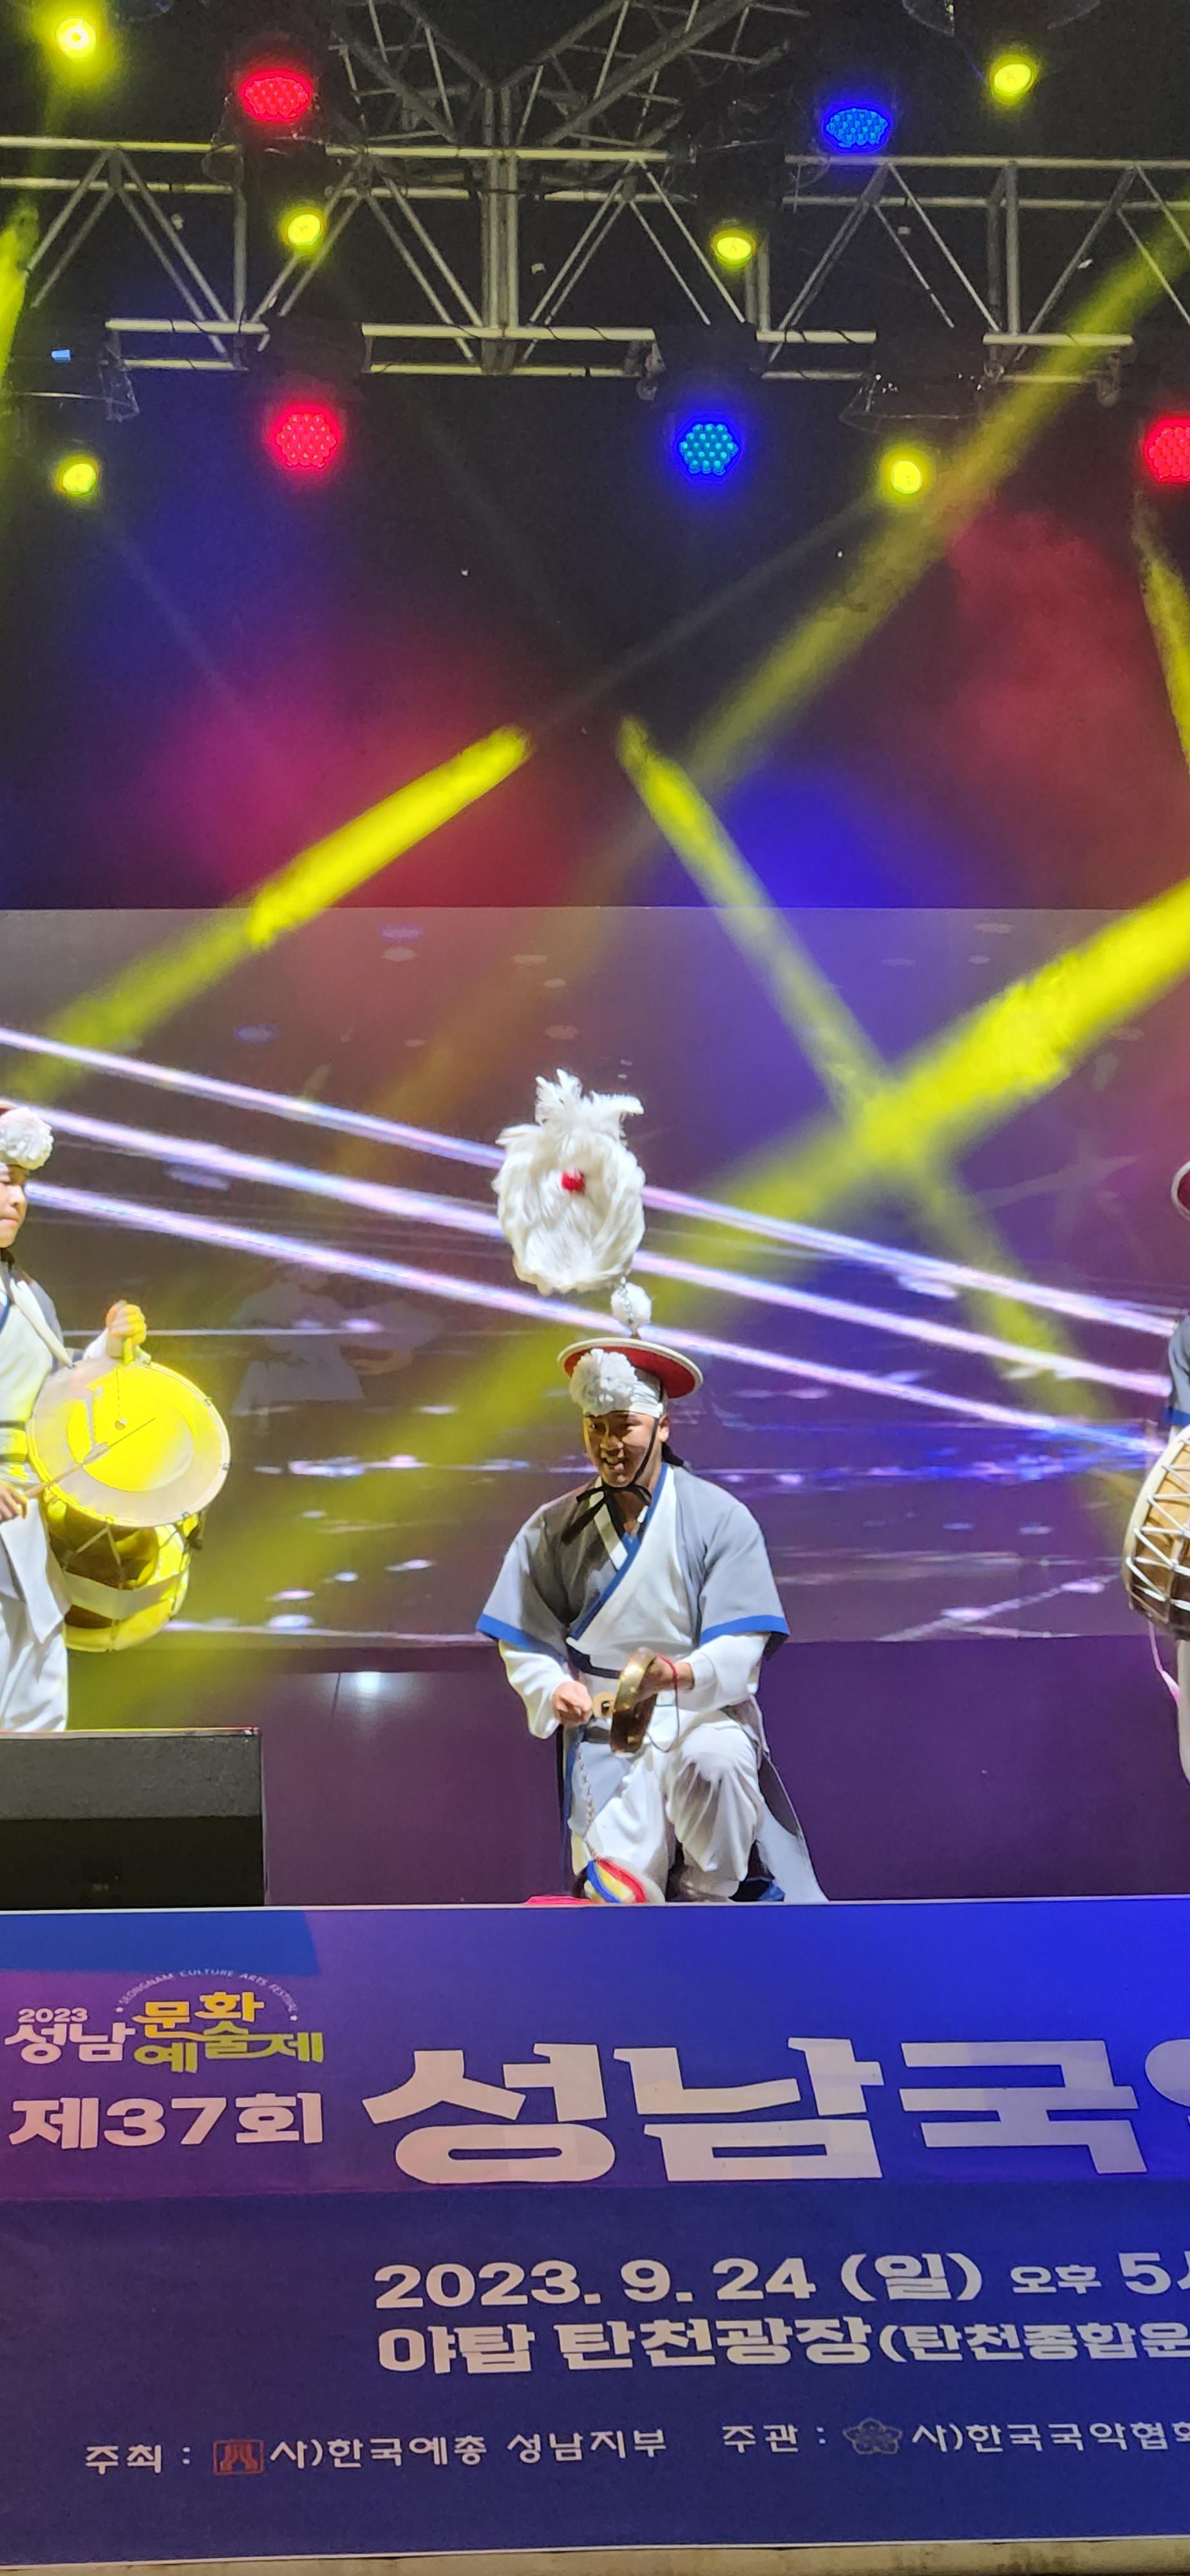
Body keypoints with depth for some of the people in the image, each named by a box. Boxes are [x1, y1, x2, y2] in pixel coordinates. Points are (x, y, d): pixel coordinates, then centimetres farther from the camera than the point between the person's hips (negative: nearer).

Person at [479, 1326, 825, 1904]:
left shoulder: (719, 1518, -4)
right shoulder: (553, 1531, 3)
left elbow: (739, 1647, -11)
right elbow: (525, 1643, 5)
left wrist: (679, 1675, -31)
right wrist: (554, 1689, -17)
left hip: (706, 1710, -1)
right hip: (605, 1726, 1)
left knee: (713, 1763, -36)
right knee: (619, 1887, -21)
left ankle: (710, 1895, -8)